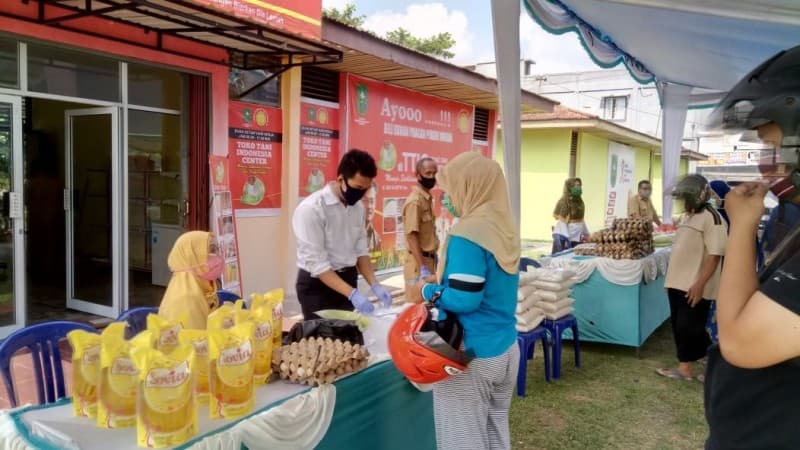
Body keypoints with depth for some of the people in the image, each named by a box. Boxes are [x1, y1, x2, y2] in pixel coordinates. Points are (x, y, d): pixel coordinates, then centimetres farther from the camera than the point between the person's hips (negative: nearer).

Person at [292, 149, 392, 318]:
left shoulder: (358, 207, 0)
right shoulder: (311, 208, -21)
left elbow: (360, 250, 8)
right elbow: (316, 263, -23)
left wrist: (375, 285, -5)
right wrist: (352, 293, -28)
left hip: (347, 280, 6)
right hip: (317, 285, -6)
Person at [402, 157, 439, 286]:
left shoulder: (428, 199, 11)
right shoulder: (415, 201, -15)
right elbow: (411, 236, -20)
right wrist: (422, 268, -23)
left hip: (429, 261, 9)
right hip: (419, 264, -9)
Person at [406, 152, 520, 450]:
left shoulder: (467, 234, -20)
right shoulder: (505, 228, 5)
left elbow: (464, 300, -23)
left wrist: (427, 292, -7)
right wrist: (444, 282, 12)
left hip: (471, 356, -8)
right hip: (506, 349, 8)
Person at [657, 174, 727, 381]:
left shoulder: (711, 218, -14)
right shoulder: (685, 216, 13)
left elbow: (714, 255, -20)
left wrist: (700, 284, -24)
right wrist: (670, 278, 18)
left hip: (695, 287, -9)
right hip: (678, 282, 9)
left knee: (688, 327, 0)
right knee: (679, 325, 13)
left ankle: (685, 368, 11)